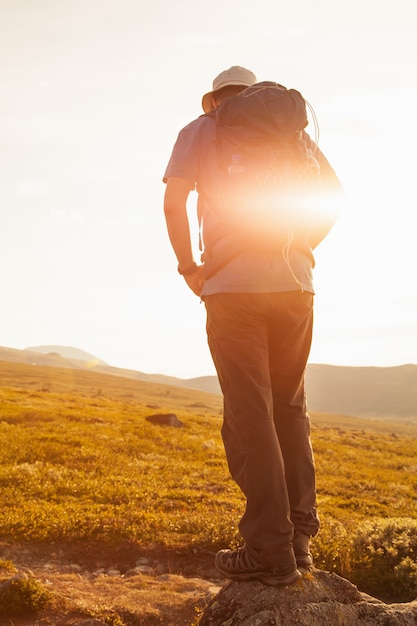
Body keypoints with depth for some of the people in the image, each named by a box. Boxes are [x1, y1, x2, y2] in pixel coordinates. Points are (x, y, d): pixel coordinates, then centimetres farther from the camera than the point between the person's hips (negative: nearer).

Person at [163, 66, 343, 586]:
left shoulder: (200, 130, 11)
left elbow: (174, 198, -2)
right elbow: (334, 191, 10)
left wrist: (188, 267, 6)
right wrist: (303, 248, 14)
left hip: (232, 285, -3)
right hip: (294, 282, 4)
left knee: (248, 412, -3)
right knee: (289, 406, 12)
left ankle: (270, 549, -3)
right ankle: (299, 537, 12)